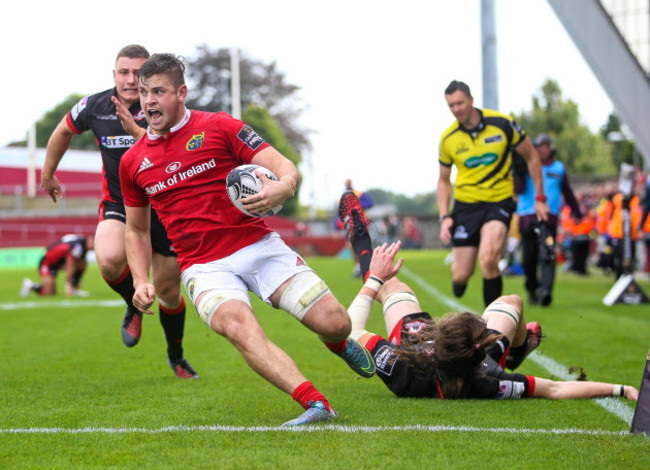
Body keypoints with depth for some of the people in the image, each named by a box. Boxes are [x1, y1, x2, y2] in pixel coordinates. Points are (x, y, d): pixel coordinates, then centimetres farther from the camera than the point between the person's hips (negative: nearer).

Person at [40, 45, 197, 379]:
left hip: (164, 207, -1)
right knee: (109, 259, -32)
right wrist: (48, 174, 25)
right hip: (118, 204, 1)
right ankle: (133, 306, 3)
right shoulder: (94, 107, -6)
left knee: (168, 291, 7)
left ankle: (176, 355, 36)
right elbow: (64, 131, 16)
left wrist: (136, 130, -39)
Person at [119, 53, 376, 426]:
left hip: (259, 246, -1)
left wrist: (281, 189, -29)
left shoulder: (220, 127, 0)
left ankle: (339, 344, 29)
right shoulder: (133, 163, 10)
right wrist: (141, 282, 6)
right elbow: (137, 230, 22)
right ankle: (315, 403, -40)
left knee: (335, 322, -10)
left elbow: (285, 167, -4)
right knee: (241, 330, -32)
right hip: (204, 267, 1)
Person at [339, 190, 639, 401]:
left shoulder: (400, 370, -49)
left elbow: (351, 329, -33)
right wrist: (620, 390, -36)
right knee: (511, 302, 23)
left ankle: (360, 241, 50)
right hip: (476, 363, 1)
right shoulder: (483, 385, -47)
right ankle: (518, 347, 59)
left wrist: (375, 279, -23)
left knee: (390, 285, 17)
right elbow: (555, 390, -38)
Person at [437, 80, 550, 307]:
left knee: (488, 258, -28)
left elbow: (531, 156, 4)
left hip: (499, 202, -2)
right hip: (465, 204, 2)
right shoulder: (448, 139, -2)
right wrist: (444, 217, -1)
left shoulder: (502, 123, -8)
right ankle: (458, 276, 39)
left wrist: (540, 198, 3)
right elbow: (443, 181, 12)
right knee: (461, 275, -1)